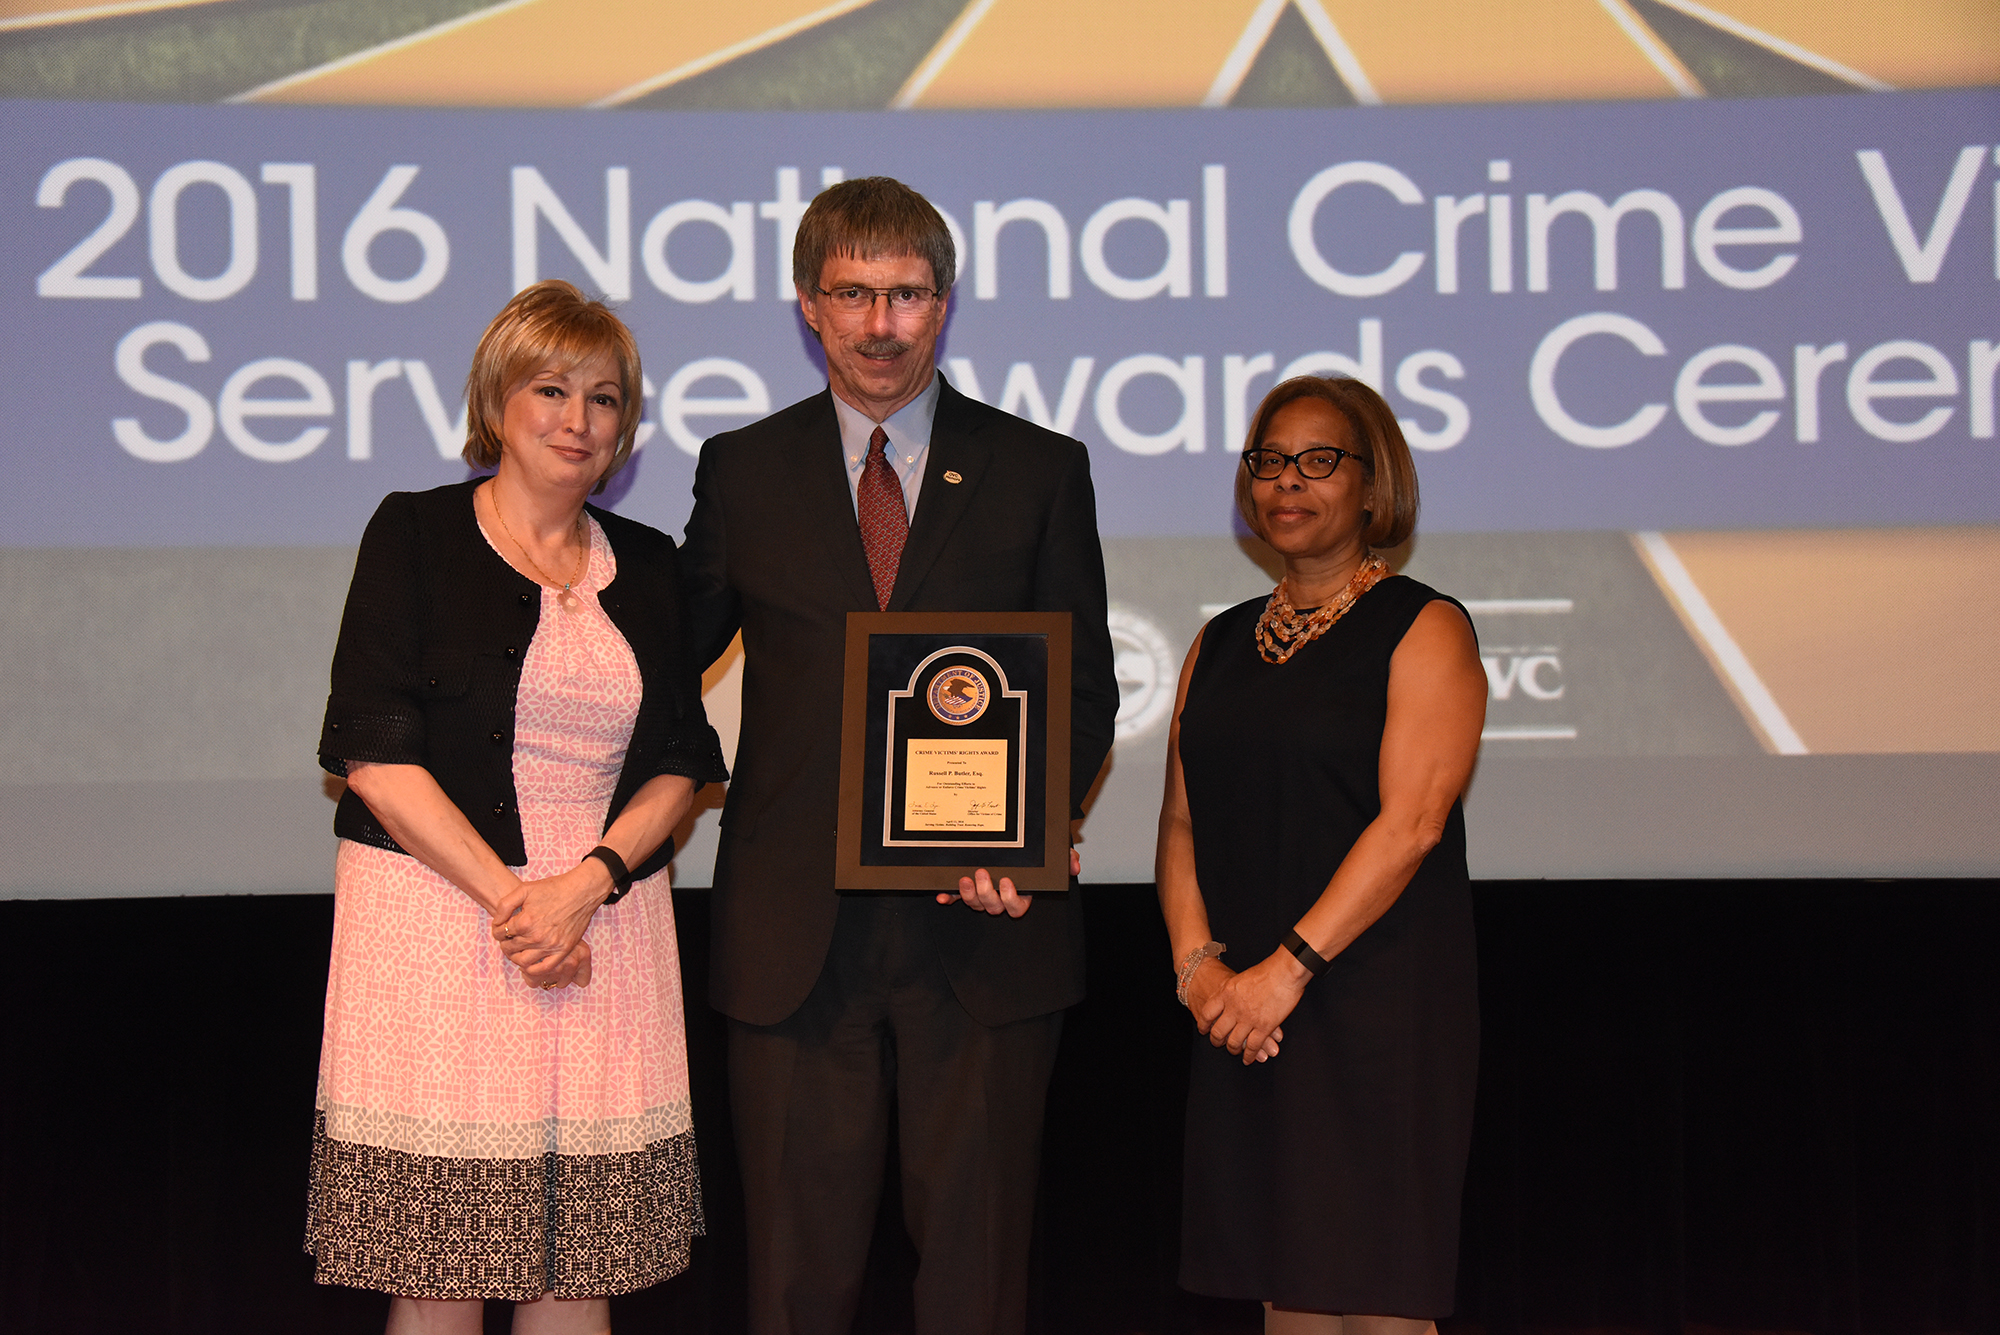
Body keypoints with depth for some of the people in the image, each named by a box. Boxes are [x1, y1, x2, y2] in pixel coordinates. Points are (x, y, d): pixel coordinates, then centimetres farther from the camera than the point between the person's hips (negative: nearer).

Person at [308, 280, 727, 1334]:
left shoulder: (647, 565, 14)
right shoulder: (415, 535, 1)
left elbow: (679, 764, 10)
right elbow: (374, 752, -7)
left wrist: (587, 881, -8)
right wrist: (509, 895, -12)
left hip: (606, 923, 4)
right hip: (436, 918, -3)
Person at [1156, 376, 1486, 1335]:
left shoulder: (1424, 629, -2)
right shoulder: (1221, 644, 17)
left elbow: (1410, 822, -12)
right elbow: (1182, 820, 13)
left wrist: (1289, 968, -18)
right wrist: (1197, 961, -4)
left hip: (1379, 1000, -5)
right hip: (1244, 1019, 5)